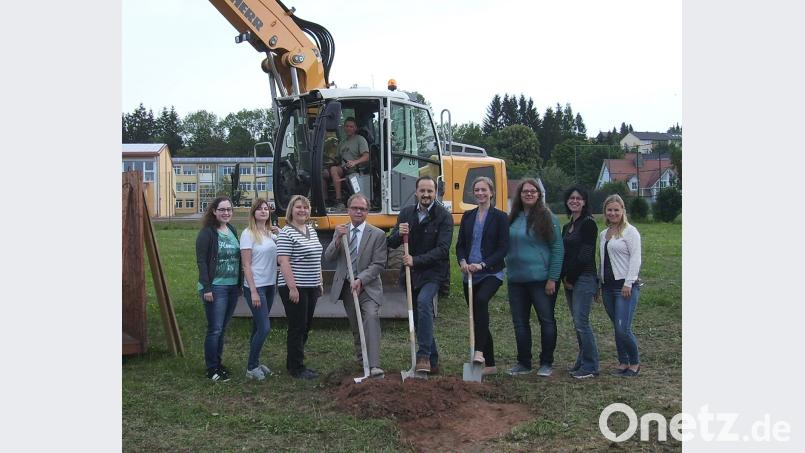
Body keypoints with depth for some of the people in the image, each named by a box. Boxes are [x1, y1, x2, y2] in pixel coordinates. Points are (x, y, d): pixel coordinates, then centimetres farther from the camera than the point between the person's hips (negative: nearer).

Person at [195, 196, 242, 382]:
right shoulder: (207, 232, -8)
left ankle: (217, 362, 25)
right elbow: (201, 261, -12)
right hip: (215, 287, -6)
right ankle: (212, 369, 7)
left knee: (222, 328, 13)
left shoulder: (232, 230, 12)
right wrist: (206, 288, -17)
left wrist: (240, 283, 13)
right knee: (215, 329, -3)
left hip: (232, 286, 6)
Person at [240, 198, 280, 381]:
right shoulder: (248, 234, -9)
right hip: (255, 286, -6)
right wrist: (253, 291, -17)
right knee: (264, 327, -9)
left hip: (269, 285, 6)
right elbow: (246, 265, -12)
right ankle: (251, 368, 4)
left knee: (258, 327, 13)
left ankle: (254, 363, 24)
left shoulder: (271, 233, 9)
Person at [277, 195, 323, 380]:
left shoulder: (311, 230, 13)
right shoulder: (286, 233, -11)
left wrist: (320, 282, 18)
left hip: (311, 287, 8)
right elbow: (283, 262, -17)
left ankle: (293, 363, 25)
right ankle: (296, 368, 8)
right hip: (294, 288, -8)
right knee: (297, 328, -2)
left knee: (305, 327, 13)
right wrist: (293, 287, -21)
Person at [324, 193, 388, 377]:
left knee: (371, 317, -23)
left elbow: (379, 264, -10)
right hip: (345, 286, 4)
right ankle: (361, 355, 38)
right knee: (355, 324, 15)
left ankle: (374, 365, -29)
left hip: (367, 286, -4)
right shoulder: (341, 231, 7)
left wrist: (360, 280, -21)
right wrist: (338, 239, -17)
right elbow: (328, 257, 0)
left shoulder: (377, 234, -7)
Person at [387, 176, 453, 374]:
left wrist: (416, 260, -23)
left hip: (432, 272, -5)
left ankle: (424, 355, -26)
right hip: (411, 274, 5)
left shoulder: (444, 216, -7)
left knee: (423, 301, -31)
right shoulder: (406, 213, 7)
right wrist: (398, 233, -16)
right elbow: (391, 243, 7)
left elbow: (442, 249, -15)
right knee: (418, 318, 10)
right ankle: (432, 362, 24)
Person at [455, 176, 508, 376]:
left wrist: (483, 264, -18)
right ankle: (489, 363, 18)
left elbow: (503, 248, -7)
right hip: (470, 275, 6)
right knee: (476, 315, 7)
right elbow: (460, 244, 12)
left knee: (481, 300, -33)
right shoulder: (468, 216, 13)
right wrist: (462, 261, -8)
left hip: (492, 273, -5)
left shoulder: (500, 217, -2)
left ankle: (479, 351, -33)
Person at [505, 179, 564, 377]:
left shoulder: (547, 218, -5)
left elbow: (558, 248, -8)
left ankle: (546, 363, 14)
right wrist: (509, 271, 8)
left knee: (547, 320, 3)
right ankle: (523, 363, 20)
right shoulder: (512, 219, 9)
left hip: (541, 279, -5)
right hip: (516, 279, 5)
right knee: (519, 322, 10)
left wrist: (552, 278, -12)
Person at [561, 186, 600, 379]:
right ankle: (583, 362, 18)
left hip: (584, 278, -8)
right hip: (570, 281, 8)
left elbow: (584, 255, -14)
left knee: (581, 322, -10)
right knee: (578, 322, 10)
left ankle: (590, 366, -3)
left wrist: (571, 278, -9)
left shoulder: (588, 224, -8)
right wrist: (564, 278, 4)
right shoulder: (567, 227, 17)